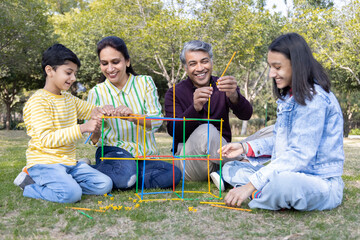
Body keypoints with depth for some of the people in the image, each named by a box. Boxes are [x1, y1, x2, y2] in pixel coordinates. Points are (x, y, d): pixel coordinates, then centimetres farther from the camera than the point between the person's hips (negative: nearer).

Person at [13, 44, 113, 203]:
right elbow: (47, 139, -22)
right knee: (71, 194, -31)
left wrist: (96, 112, 1)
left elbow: (88, 109, 29)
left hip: (68, 162, 8)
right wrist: (83, 128, -29)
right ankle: (29, 186, -6)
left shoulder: (69, 99, 14)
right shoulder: (38, 101, -13)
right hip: (45, 162, -8)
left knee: (105, 185, -6)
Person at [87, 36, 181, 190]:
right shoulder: (96, 92, 3)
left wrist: (134, 117, -32)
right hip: (114, 151, -2)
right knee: (126, 169, -37)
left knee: (173, 174, -28)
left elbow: (157, 120, -10)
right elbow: (94, 140, 1)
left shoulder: (145, 82, 4)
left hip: (145, 155, 2)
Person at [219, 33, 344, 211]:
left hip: (320, 182, -9)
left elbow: (299, 155, -25)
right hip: (288, 173, 9)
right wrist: (246, 147, 4)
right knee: (230, 168, 9)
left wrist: (251, 185, -27)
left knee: (283, 183, -41)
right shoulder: (289, 97, 13)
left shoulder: (315, 99, -18)